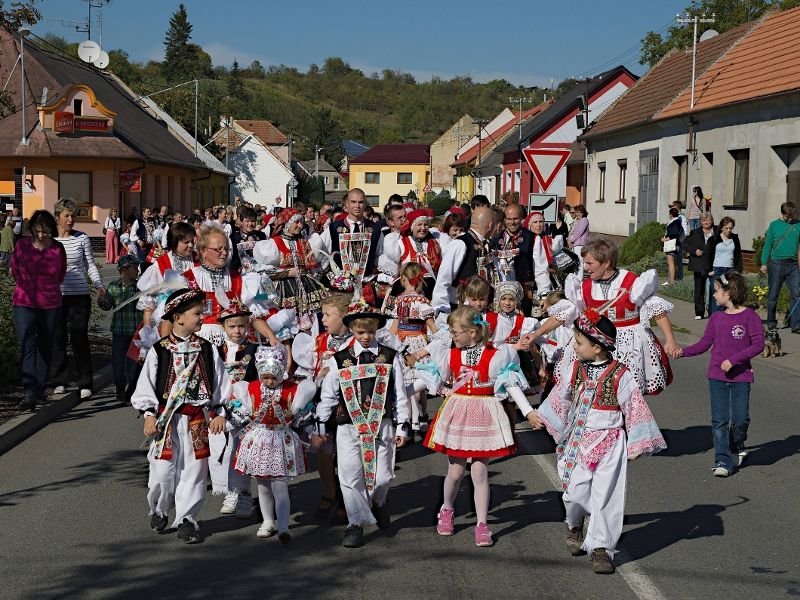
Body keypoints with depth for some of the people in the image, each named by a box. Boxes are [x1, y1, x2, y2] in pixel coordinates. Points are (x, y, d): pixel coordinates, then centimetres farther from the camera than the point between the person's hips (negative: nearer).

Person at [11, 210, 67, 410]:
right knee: (27, 346, -14)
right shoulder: (22, 245, -5)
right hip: (24, 304, -2)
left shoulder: (58, 249, -4)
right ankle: (29, 393, -21)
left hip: (51, 305, 2)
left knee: (46, 347, 11)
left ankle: (40, 389, 25)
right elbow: (15, 271, 11)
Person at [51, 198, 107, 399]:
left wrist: (99, 285, -8)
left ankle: (85, 384, 4)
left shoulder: (82, 238, 1)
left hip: (79, 296, -1)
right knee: (57, 339, 7)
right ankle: (59, 381, 19)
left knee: (80, 339, -2)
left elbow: (90, 265, 6)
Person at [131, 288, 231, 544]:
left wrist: (219, 413, 0)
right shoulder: (159, 351, -2)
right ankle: (158, 510, 28)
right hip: (167, 419, -2)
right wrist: (149, 414, -7)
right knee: (163, 470, 1)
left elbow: (220, 385, 8)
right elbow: (146, 386, 0)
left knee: (194, 471, 3)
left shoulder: (208, 350, 4)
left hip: (198, 420, 2)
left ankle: (186, 520, 14)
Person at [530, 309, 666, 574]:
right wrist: (541, 417, 29)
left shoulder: (619, 375, -13)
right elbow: (561, 397, 19)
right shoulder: (576, 369, 2)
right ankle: (574, 526, 35)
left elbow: (635, 409, -7)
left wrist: (637, 445, -6)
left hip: (609, 444, -4)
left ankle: (601, 547, 7)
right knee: (574, 491, 4)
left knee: (604, 496, -2)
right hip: (578, 441, 4)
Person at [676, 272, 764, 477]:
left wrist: (733, 360, -18)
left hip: (741, 376, -3)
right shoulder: (716, 318, 6)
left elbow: (758, 345, -12)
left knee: (740, 418, -1)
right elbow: (704, 344, 9)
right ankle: (723, 461, 3)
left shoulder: (749, 316, -8)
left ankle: (737, 447, 29)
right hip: (717, 376, 3)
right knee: (719, 420, -1)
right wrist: (683, 351, -4)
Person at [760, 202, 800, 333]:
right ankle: (771, 322, 19)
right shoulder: (774, 225, 3)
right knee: (773, 295, 6)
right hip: (777, 263, -1)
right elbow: (768, 245, 4)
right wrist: (764, 263, -1)